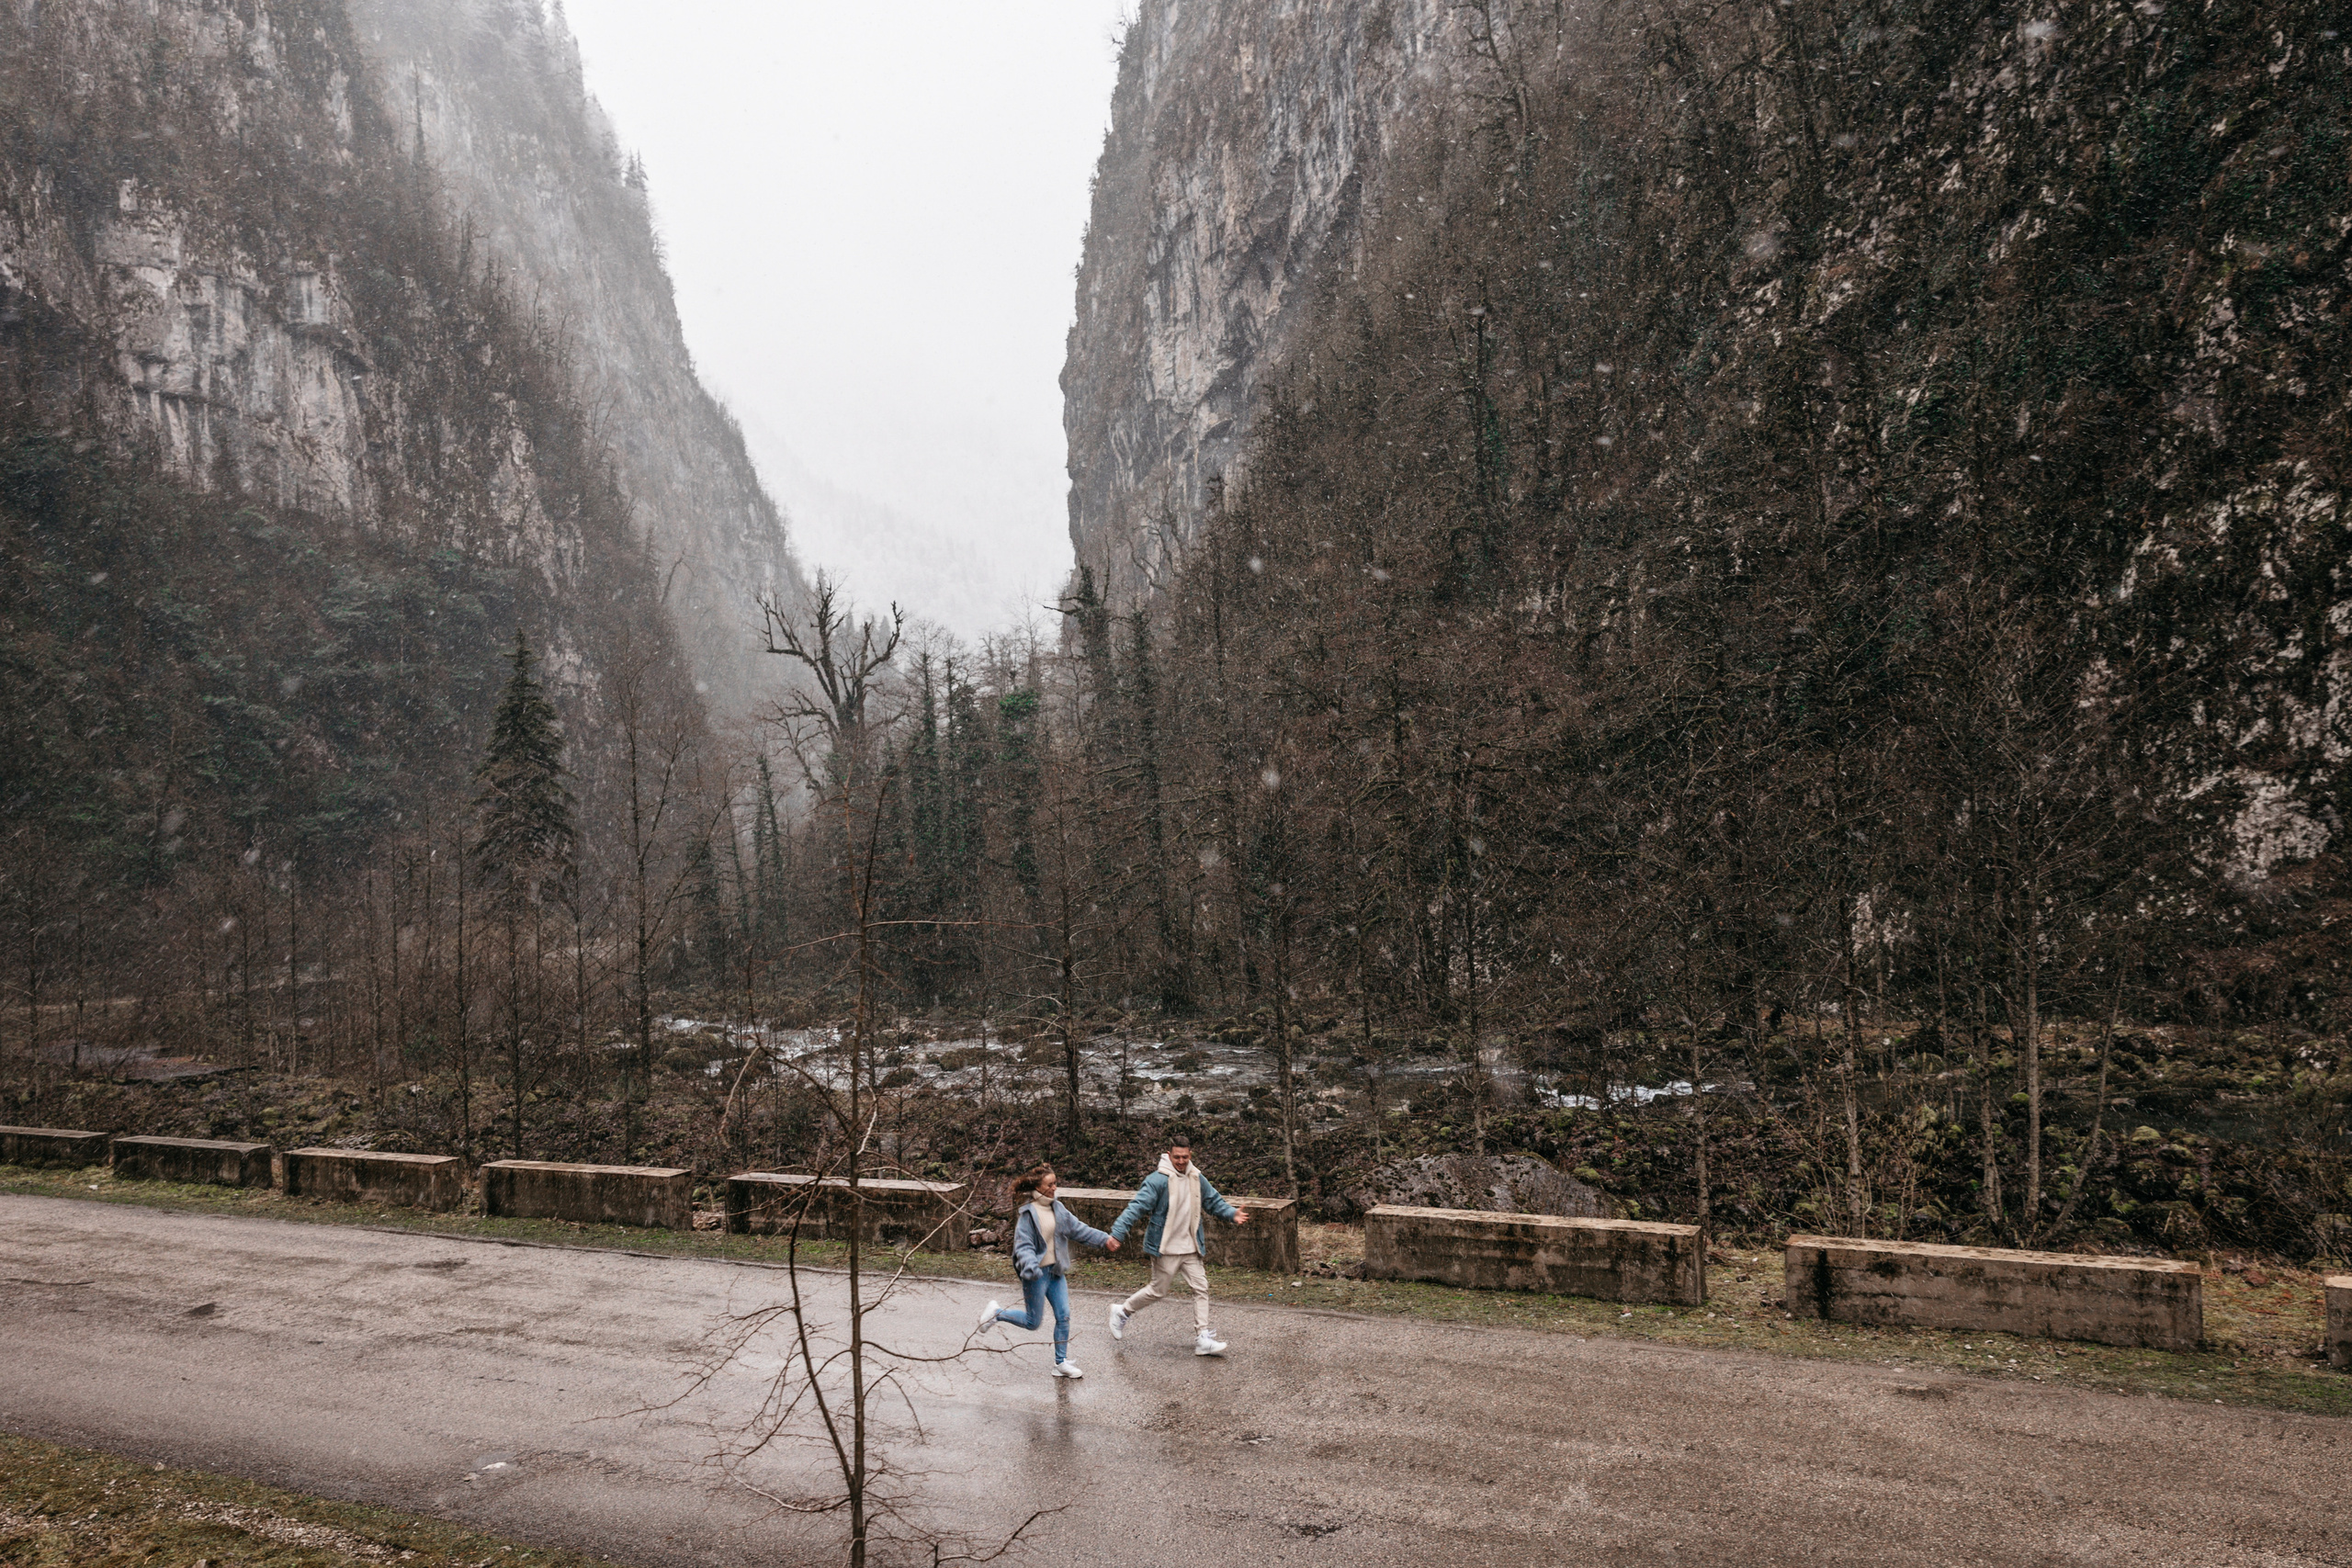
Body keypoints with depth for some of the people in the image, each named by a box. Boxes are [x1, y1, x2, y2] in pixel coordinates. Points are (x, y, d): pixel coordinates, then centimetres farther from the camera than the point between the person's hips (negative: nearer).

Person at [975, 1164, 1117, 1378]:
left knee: (1063, 1316, 4)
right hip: (1037, 1273, -7)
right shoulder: (1028, 1213, -16)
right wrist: (1030, 1267, -35)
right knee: (1033, 1322, 2)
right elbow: (1023, 1245, -19)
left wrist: (1104, 1240, 6)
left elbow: (1078, 1229, 10)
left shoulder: (1057, 1208, 5)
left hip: (1056, 1271, 7)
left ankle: (1061, 1362, 15)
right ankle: (996, 1312, 24)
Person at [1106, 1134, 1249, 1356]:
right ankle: (1122, 1312, 27)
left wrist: (1232, 1214, -3)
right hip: (1165, 1248, -6)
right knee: (1158, 1291, 4)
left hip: (1190, 1248, 6)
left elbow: (1214, 1201, 15)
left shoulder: (1197, 1178, 4)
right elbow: (1137, 1207, -22)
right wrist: (1117, 1232, -30)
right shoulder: (1158, 1180, -18)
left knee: (1201, 1288, 2)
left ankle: (1203, 1339, 6)